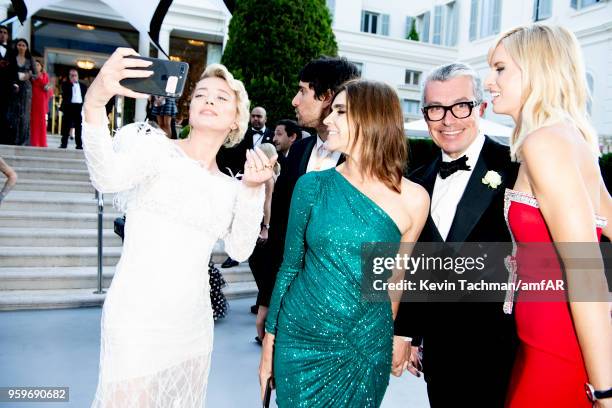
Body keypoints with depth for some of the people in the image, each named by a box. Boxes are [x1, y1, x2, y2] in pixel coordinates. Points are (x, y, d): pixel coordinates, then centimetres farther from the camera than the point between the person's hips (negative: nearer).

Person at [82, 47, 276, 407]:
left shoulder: (228, 184, 9)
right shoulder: (156, 146, -8)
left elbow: (240, 250, 0)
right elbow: (108, 177, -29)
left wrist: (252, 189, -11)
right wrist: (95, 103, -45)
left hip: (194, 322, 6)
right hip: (139, 318, -5)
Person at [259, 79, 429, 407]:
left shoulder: (413, 199, -8)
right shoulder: (312, 185, -5)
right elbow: (290, 266, 2)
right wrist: (269, 339, 3)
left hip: (366, 348, 0)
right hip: (299, 340, 1)